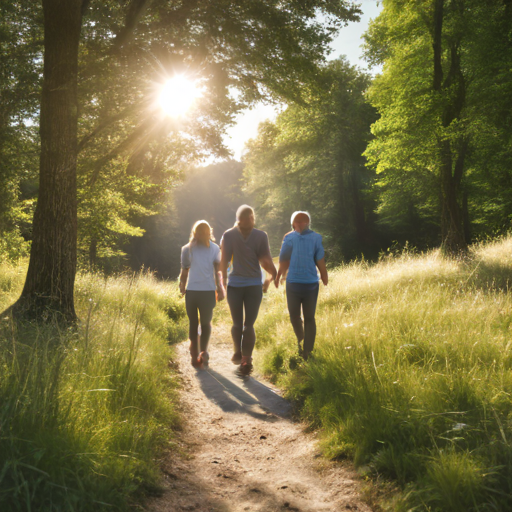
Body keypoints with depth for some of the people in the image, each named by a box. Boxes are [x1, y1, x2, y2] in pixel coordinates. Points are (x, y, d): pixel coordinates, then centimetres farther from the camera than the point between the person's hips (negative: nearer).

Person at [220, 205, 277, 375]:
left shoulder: (228, 235, -2)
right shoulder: (261, 236, -4)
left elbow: (224, 260, 0)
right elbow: (266, 261, -5)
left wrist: (223, 279, 13)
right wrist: (274, 274, 12)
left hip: (234, 284, 1)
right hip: (254, 285, -1)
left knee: (237, 323, 16)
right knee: (249, 324, 3)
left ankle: (237, 353, 29)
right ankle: (246, 359, -2)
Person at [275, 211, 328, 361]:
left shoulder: (289, 238, -3)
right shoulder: (316, 238, 0)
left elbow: (283, 261, -1)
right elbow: (320, 261, -1)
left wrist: (278, 276, 13)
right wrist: (325, 278, 14)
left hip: (293, 283, -1)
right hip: (311, 283, 2)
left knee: (294, 314, 18)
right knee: (309, 318, 9)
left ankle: (301, 339, 3)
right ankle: (307, 351, 8)